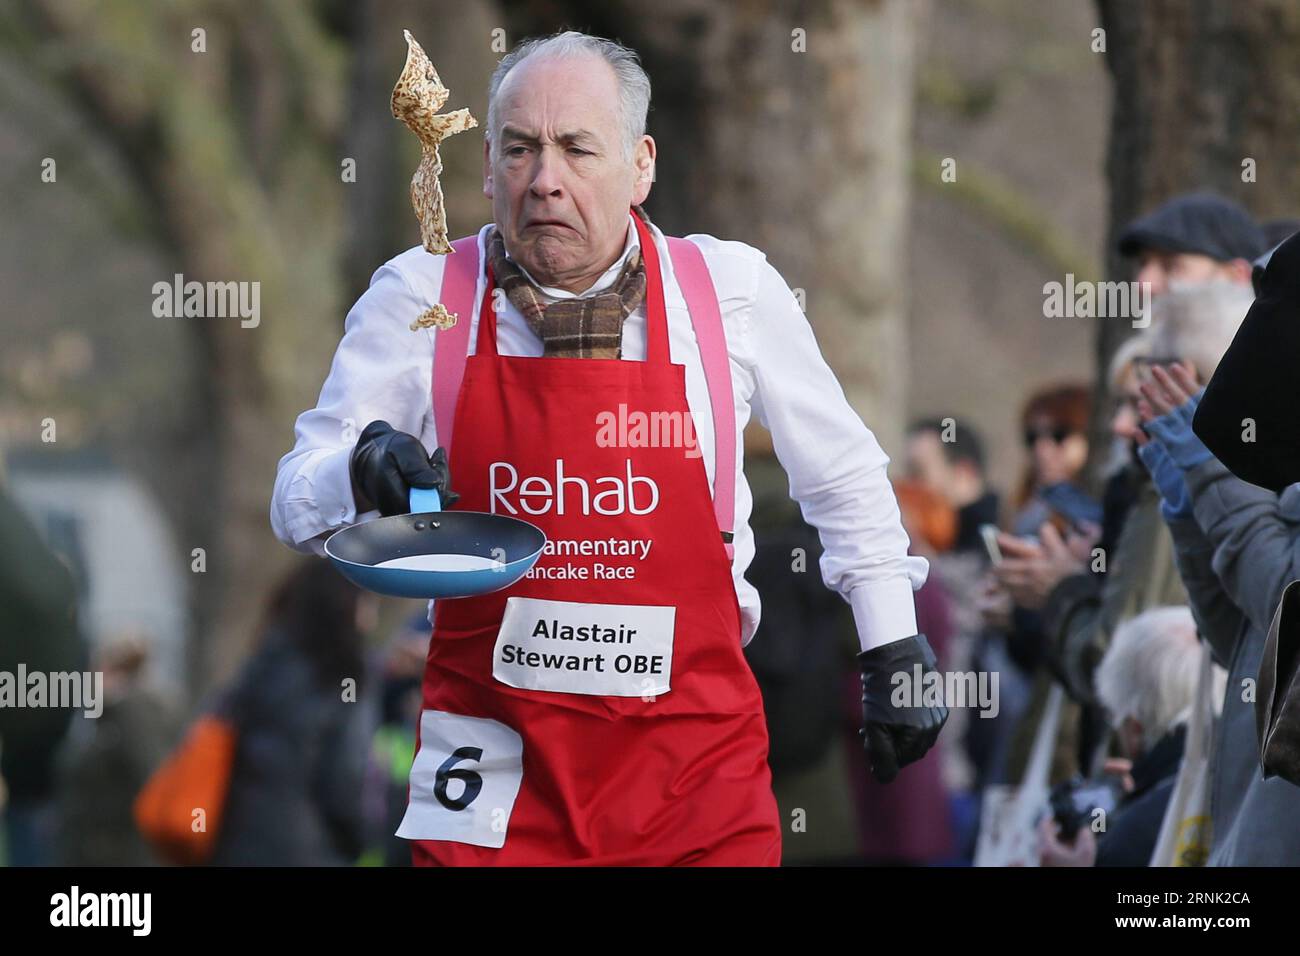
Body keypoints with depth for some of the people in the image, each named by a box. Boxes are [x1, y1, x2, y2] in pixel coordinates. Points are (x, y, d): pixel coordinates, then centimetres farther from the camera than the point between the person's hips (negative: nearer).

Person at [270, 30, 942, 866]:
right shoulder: (420, 297, -2)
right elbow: (298, 500, 1)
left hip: (695, 765, 0)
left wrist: (894, 649, 14)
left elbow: (844, 475, 14)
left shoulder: (733, 290, 0)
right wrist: (363, 472, -20)